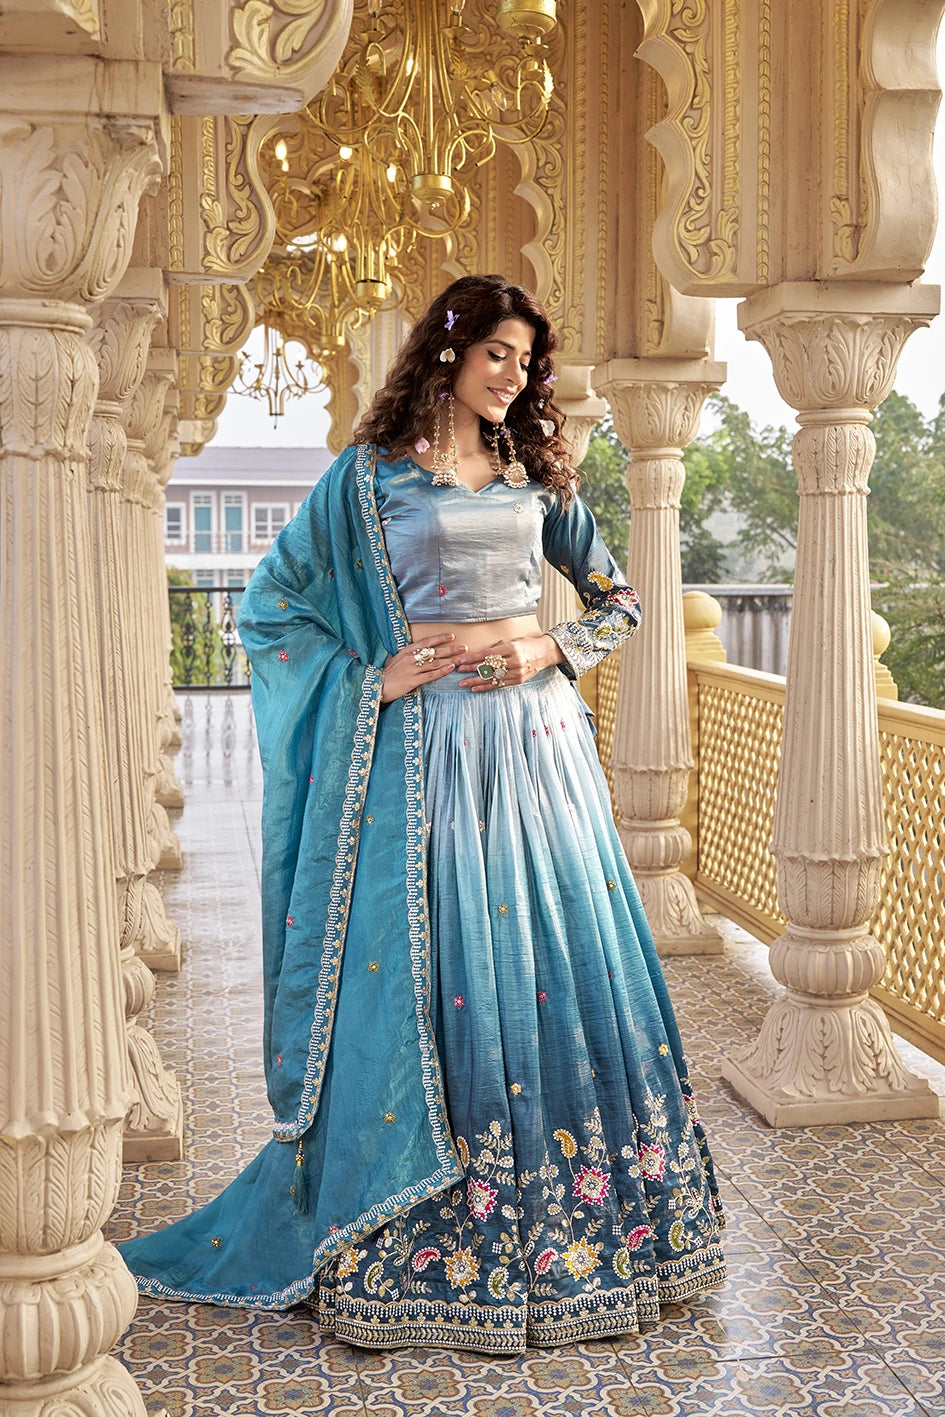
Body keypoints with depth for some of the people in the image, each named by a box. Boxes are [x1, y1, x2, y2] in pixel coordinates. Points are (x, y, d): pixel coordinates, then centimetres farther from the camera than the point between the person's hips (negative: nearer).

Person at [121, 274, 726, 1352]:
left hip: (537, 736, 4)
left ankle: (572, 1223, 19)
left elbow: (619, 602, 18)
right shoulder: (372, 474, 3)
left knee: (560, 962, 4)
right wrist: (371, 678, -6)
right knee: (431, 969, -2)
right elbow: (271, 606, 4)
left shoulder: (537, 475, 13)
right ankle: (421, 1245, 12)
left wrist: (553, 651, 0)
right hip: (426, 744, -3)